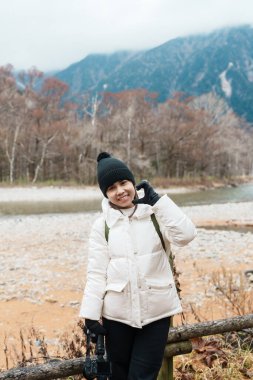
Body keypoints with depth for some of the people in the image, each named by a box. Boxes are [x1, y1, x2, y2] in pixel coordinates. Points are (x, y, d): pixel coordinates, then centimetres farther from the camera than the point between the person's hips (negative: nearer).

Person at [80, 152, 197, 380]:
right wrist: (91, 313, -6)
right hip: (117, 314, 1)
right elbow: (97, 272, -2)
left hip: (156, 312, -1)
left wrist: (156, 199, -14)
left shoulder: (155, 214, -2)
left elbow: (185, 235, -17)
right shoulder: (102, 225, -1)